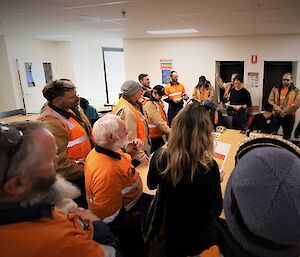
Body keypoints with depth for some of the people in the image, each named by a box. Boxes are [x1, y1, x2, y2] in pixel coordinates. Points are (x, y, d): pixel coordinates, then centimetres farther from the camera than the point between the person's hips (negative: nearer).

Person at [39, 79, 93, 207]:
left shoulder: (73, 109, 2)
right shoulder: (50, 124, -28)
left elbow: (88, 134, 17)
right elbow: (59, 162, -29)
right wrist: (85, 173, -20)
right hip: (74, 181, -8)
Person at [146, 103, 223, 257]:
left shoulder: (159, 157, -22)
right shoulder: (209, 167, -30)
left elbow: (151, 185, 0)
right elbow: (216, 209, -14)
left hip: (166, 230, 2)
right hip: (199, 236, -1)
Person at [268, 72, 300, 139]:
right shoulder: (275, 89, 4)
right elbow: (270, 101, -3)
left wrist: (284, 112, -18)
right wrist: (278, 110, -17)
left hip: (289, 116, -1)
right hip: (276, 115, 1)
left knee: (287, 136, 13)